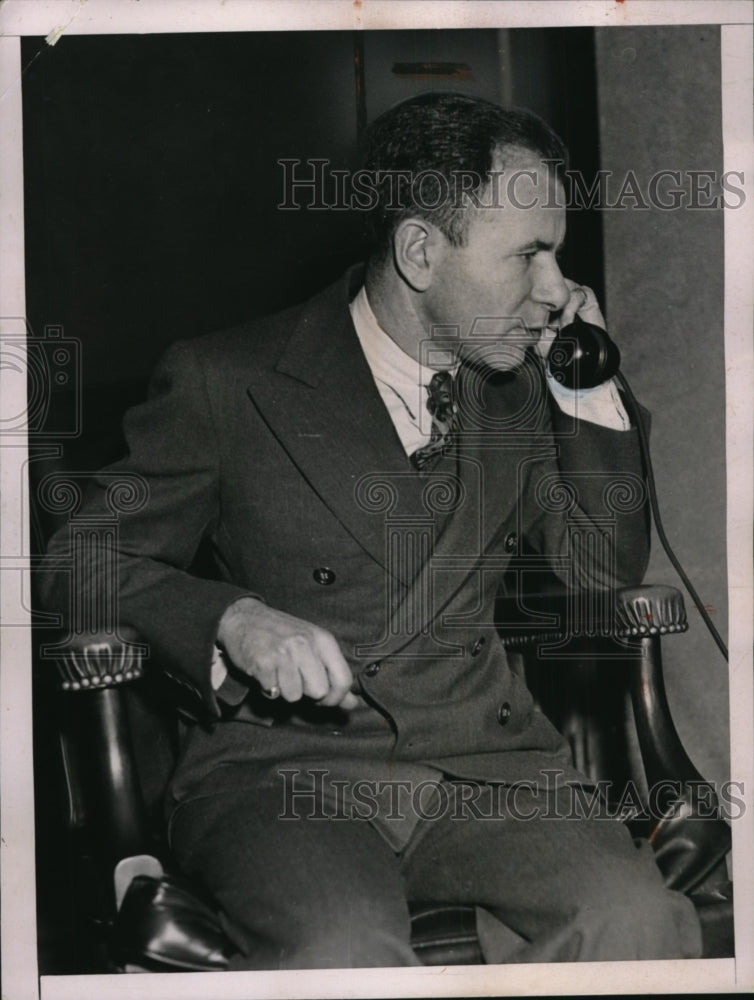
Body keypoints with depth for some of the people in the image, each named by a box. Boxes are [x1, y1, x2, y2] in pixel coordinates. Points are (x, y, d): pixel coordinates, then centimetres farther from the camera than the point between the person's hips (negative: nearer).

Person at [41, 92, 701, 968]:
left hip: (485, 763, 5)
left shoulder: (518, 388, 14)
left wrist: (588, 389, 5)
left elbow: (607, 573, 17)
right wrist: (237, 619, -18)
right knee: (344, 951, -36)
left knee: (638, 920, -25)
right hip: (282, 765, -4)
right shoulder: (225, 383, -1)